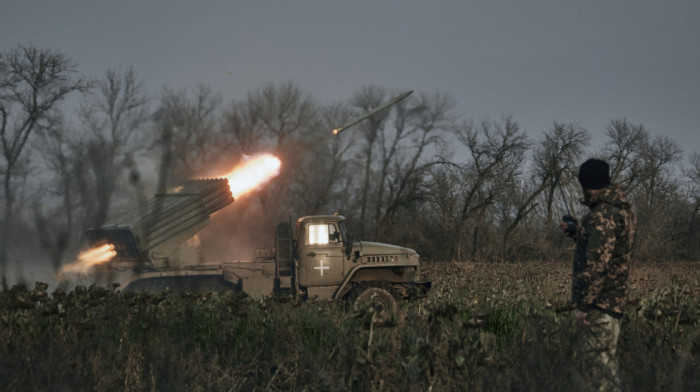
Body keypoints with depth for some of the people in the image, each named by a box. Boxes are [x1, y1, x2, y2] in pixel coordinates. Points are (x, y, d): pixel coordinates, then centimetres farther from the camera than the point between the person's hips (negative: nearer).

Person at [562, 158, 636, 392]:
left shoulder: (604, 214, -18)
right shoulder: (622, 210, 13)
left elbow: (597, 263, -23)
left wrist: (584, 304, -21)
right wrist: (576, 233, 22)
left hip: (600, 302, -10)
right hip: (613, 299, 10)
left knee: (597, 362, -7)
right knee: (605, 360, 18)